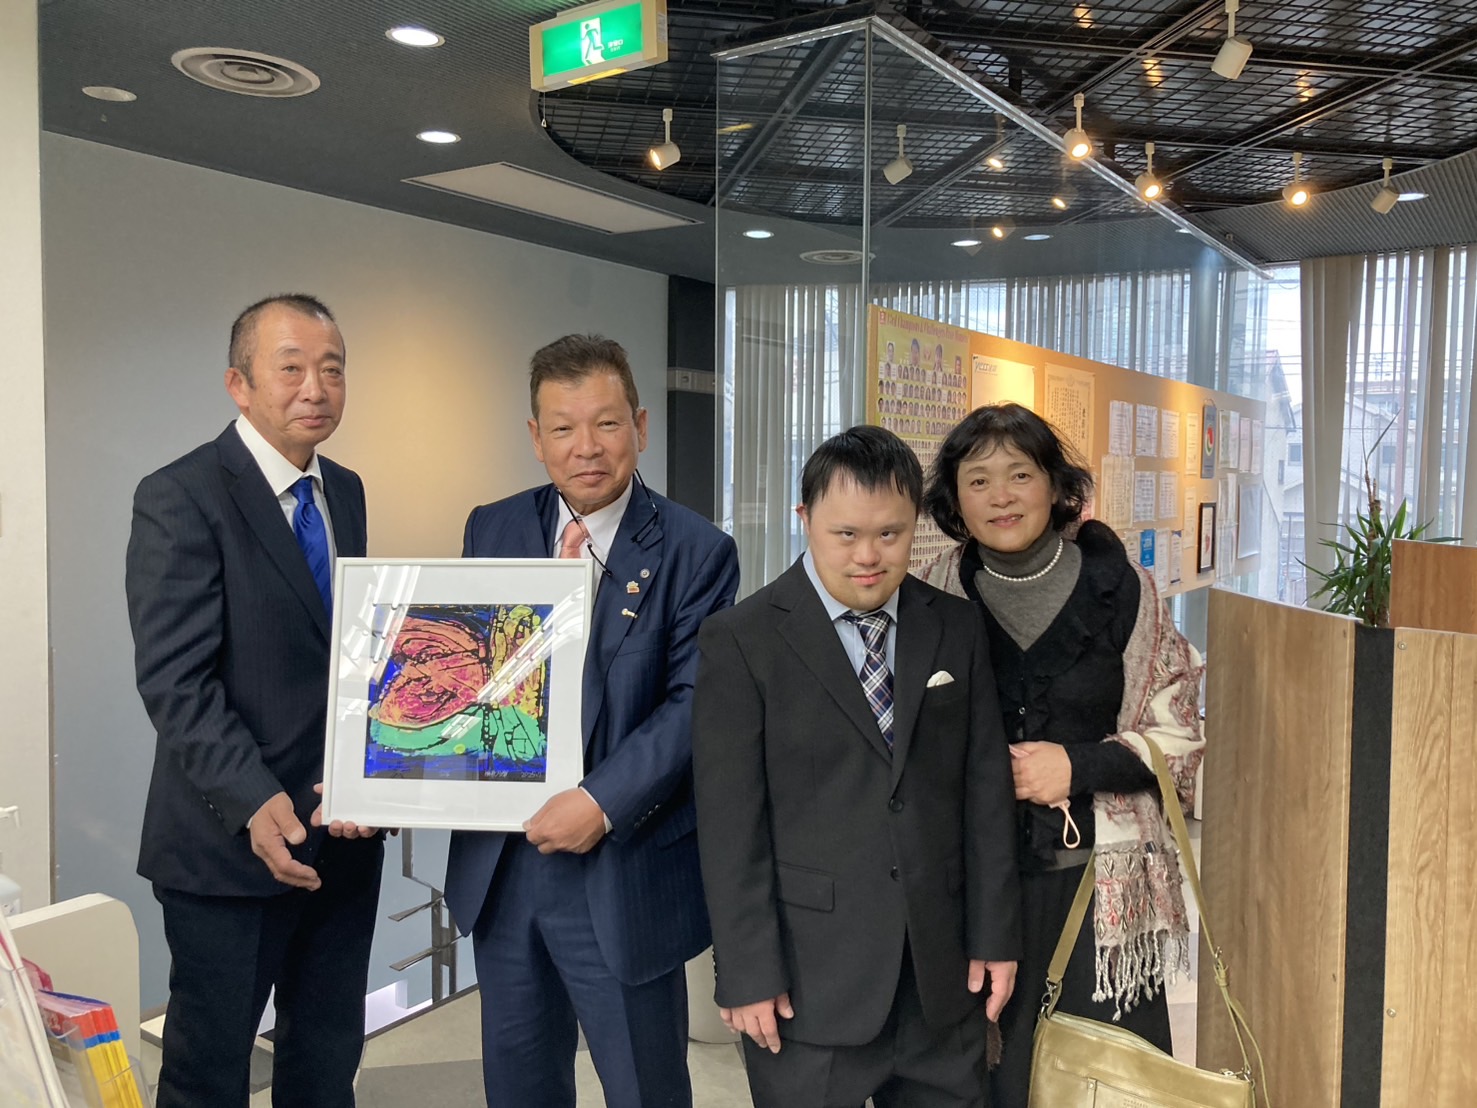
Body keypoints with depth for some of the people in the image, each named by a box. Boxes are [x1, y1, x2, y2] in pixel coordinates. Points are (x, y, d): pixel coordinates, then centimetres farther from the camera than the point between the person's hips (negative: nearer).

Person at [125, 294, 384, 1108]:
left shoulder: (346, 492, 9)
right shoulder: (178, 499, -11)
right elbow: (174, 681, -18)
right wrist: (254, 802, -28)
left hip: (346, 833, 6)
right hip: (231, 843, -6)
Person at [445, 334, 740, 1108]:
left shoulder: (696, 553, -9)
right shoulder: (492, 530, 4)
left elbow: (695, 703, -14)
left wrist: (603, 803, -23)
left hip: (624, 872, -4)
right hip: (499, 862, 4)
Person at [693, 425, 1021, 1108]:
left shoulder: (956, 630, 5)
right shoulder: (741, 641, -8)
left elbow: (986, 788, 6)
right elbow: (731, 822, -10)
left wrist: (995, 933, 5)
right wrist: (747, 973, -11)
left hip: (943, 972, 4)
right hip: (808, 982, -3)